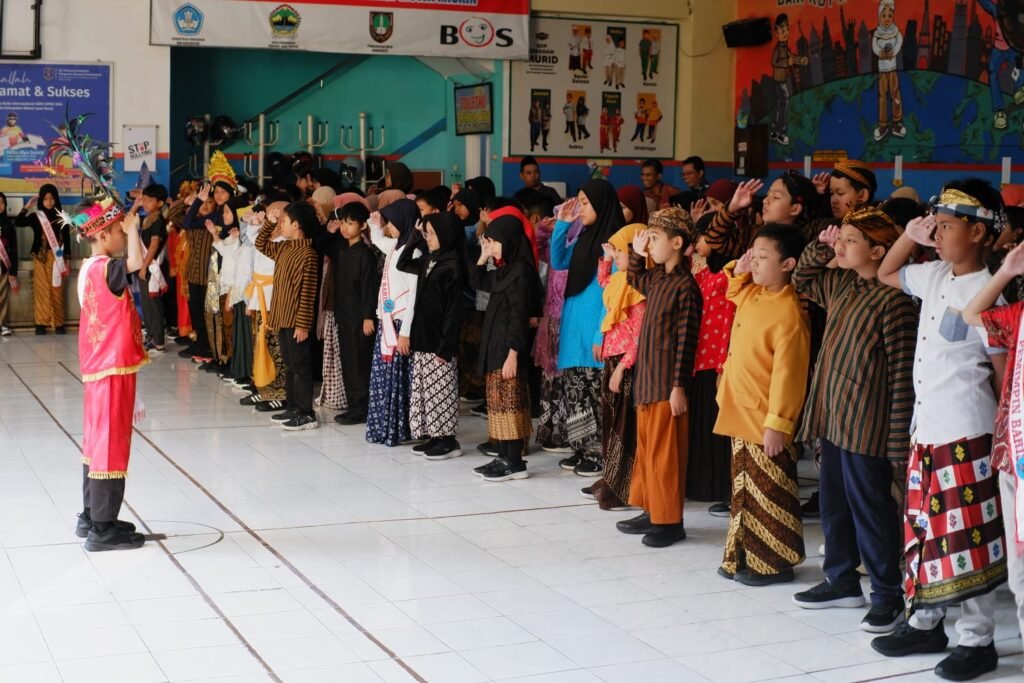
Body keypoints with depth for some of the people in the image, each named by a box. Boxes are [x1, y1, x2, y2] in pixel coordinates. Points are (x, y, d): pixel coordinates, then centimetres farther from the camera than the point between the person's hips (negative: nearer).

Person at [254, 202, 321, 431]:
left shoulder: (308, 255, -17)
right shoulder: (284, 248, 8)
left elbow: (308, 293, -18)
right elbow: (261, 244, 26)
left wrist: (303, 324, -19)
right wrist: (268, 222, 11)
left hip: (297, 321, -9)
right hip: (283, 318, 9)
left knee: (301, 366, -3)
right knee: (289, 365, 14)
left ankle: (306, 414, 1)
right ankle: (293, 408, 23)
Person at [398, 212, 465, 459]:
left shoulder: (452, 267, -14)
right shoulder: (428, 261, 9)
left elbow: (454, 311, -17)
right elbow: (403, 264, 23)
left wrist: (446, 346, -19)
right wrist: (415, 238, 9)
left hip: (439, 341, -8)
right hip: (423, 338, 8)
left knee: (440, 390, -2)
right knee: (425, 389, 12)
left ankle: (448, 441, 5)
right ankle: (433, 436, 20)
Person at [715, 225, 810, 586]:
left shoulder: (789, 312, -21)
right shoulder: (750, 295, 5)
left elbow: (787, 374, -22)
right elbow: (734, 288, 32)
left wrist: (777, 424, -22)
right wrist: (738, 270, 9)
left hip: (765, 421, -9)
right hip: (740, 414, 9)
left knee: (768, 495, 3)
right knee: (744, 489, 18)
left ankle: (774, 563, 15)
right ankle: (742, 557, 28)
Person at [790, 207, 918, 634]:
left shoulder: (892, 300, -15)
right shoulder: (840, 285, 9)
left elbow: (902, 375, -16)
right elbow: (801, 280, 31)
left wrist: (899, 439, -17)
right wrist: (819, 248, 12)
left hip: (866, 426, -8)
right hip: (833, 418, 8)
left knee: (871, 510, 1)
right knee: (833, 504, 17)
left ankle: (887, 595, 13)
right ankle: (842, 581, 31)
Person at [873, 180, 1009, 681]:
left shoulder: (985, 292, -14)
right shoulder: (933, 276, 8)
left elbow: (1004, 370, -11)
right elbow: (885, 274, 27)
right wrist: (910, 235, 11)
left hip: (964, 434, -8)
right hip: (925, 430, 8)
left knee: (967, 540, -2)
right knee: (924, 530, 15)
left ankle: (977, 640, 9)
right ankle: (924, 623, 28)